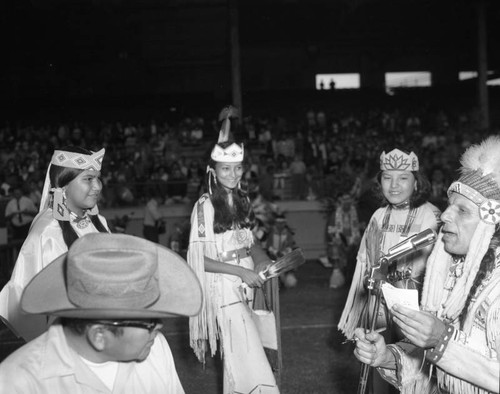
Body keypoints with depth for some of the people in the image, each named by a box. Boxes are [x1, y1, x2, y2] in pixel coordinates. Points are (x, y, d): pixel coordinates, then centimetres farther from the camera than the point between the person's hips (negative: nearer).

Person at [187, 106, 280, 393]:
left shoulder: (242, 200, 6)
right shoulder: (205, 206, -12)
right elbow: (199, 259, -13)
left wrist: (263, 261, -2)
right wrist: (240, 270, -19)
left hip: (245, 285, 6)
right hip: (223, 286, -6)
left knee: (237, 353, 15)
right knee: (250, 355, -11)